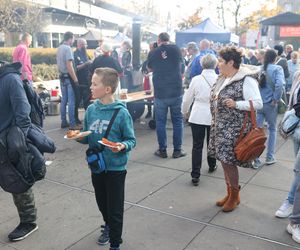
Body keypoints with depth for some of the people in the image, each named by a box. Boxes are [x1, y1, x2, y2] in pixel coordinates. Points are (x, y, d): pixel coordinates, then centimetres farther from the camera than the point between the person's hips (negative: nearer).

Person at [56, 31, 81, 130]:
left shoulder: (59, 48, 12)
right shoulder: (68, 49, -14)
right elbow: (69, 66, -20)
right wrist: (76, 80, -18)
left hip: (62, 77, 9)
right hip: (69, 77, -9)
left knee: (64, 100, 12)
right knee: (71, 101, -7)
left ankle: (64, 122, 17)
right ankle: (72, 124, -5)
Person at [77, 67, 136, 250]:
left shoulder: (121, 112, -17)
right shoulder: (91, 109, -2)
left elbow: (131, 140, -10)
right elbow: (88, 138, 8)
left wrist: (123, 146, -30)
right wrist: (80, 137, -13)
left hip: (116, 168, -5)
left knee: (115, 209, 7)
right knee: (102, 202, 25)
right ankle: (108, 225, 54)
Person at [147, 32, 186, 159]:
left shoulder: (152, 53, -1)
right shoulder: (176, 49, 1)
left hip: (159, 93, 0)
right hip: (176, 92, 1)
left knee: (160, 122, 10)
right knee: (177, 121, 10)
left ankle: (162, 150, 15)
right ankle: (177, 150, 13)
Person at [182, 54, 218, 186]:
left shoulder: (196, 79, -7)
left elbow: (187, 98, 1)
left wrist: (184, 111, 18)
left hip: (198, 116, -1)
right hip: (214, 116, 1)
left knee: (197, 145, 3)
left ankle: (195, 175, -1)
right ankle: (212, 166, 39)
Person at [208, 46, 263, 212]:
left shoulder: (246, 80, -15)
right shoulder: (223, 78, 10)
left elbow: (258, 103, -18)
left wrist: (236, 104, -27)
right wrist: (215, 123, 13)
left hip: (233, 129, -8)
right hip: (220, 127, 8)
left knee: (228, 162, -1)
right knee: (224, 160, 14)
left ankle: (234, 196, 21)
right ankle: (230, 193, 31)